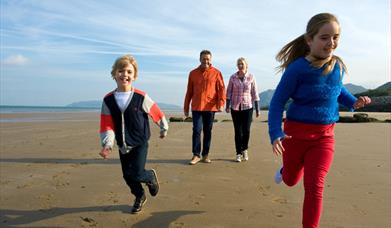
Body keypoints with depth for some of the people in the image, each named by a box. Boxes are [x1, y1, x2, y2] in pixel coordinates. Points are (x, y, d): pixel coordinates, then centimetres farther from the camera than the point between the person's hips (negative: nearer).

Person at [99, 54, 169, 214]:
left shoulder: (141, 97, -15)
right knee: (127, 175, 13)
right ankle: (140, 197, 40)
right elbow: (107, 125, -7)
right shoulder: (108, 100, -6)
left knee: (136, 174, -13)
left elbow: (157, 113, -2)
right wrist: (107, 145, -19)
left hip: (140, 143, -4)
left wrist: (164, 129, 9)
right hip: (122, 145, 4)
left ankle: (151, 177, 23)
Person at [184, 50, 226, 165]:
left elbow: (221, 89, -3)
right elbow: (189, 91, 11)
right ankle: (196, 155, 5)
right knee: (196, 130, -4)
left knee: (207, 132, 8)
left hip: (210, 107, -1)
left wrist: (221, 103, -18)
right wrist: (186, 107, 10)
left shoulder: (216, 73, 2)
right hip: (196, 107, 1)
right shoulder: (193, 73, 8)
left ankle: (205, 155, 18)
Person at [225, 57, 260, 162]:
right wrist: (227, 106, -6)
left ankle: (244, 149, 25)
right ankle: (238, 153, 15)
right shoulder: (233, 77, 1)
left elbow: (255, 93, 1)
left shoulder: (251, 77, 0)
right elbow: (229, 92, 3)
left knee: (246, 130, -2)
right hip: (235, 107, 1)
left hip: (247, 107, 0)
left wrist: (257, 109, 0)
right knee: (238, 131, 3)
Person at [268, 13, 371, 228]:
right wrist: (275, 133, -27)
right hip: (296, 133, -2)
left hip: (325, 136, 3)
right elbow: (277, 101, -15)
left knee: (314, 186, -6)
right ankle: (285, 168, 58)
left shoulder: (338, 66, -3)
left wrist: (353, 102, -2)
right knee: (291, 180, 20)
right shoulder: (297, 68, -18)